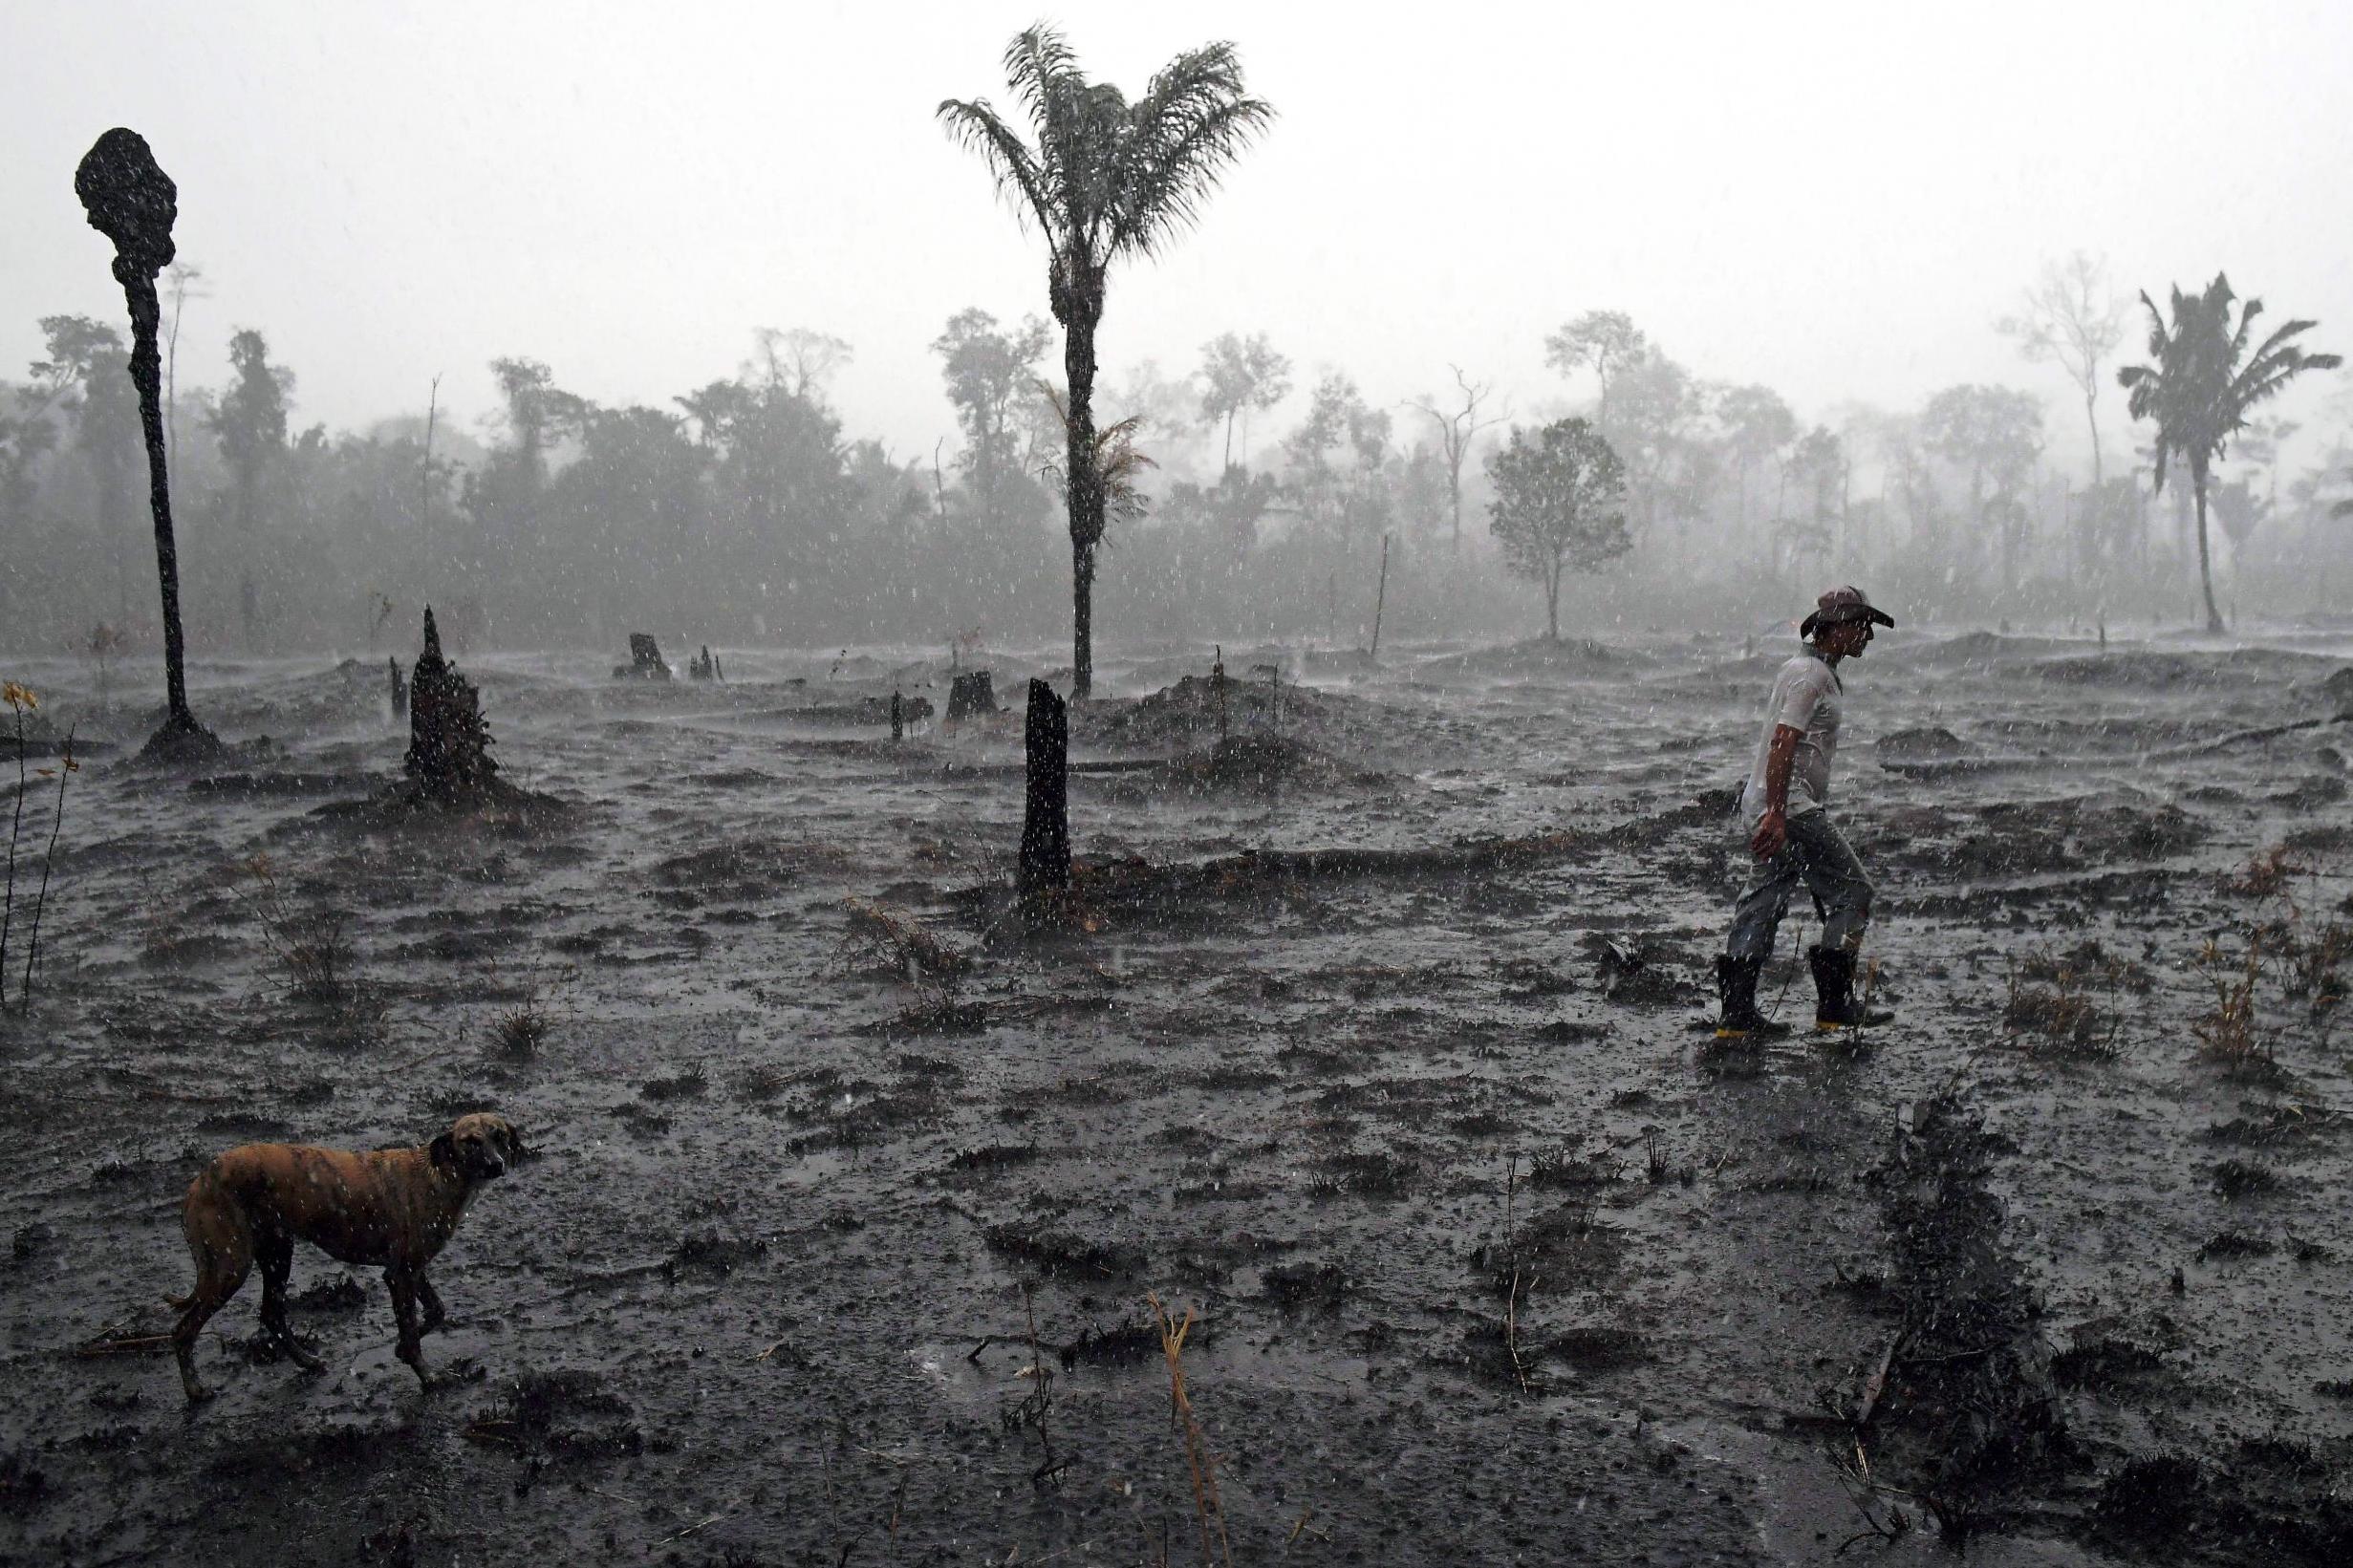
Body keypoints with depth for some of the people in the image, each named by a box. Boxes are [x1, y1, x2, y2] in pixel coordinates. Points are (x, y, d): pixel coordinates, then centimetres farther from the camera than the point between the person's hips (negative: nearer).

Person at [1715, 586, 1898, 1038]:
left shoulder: (1807, 670, 21)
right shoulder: (1811, 675, -12)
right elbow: (1782, 744, -22)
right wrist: (1776, 815, -27)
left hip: (1780, 809, 10)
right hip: (1790, 809, -10)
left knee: (1764, 901, 8)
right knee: (1853, 892, -1)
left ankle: (1736, 1015, 7)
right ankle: (1834, 1005, 2)